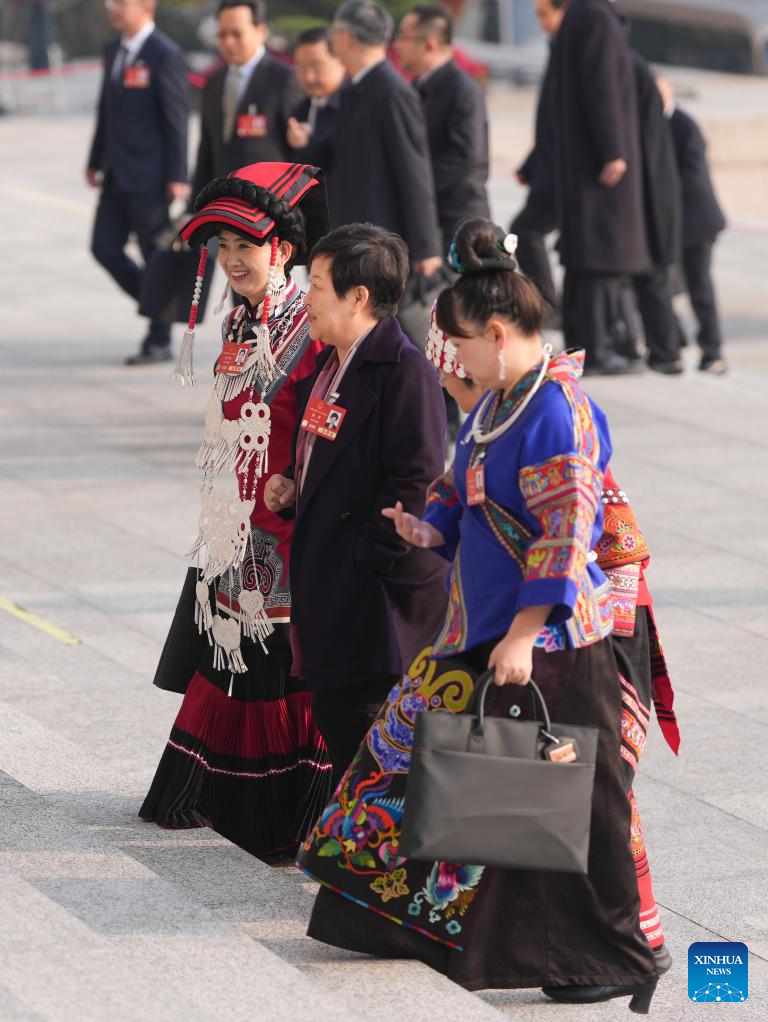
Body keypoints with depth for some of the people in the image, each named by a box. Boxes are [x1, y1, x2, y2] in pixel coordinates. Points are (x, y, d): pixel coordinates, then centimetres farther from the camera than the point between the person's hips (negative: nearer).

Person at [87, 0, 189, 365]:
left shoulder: (165, 55, -12)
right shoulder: (113, 51, 12)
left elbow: (176, 118, -13)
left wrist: (177, 178, -16)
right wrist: (95, 162, 17)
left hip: (148, 177, -8)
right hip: (117, 177, 8)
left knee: (156, 256, 1)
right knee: (105, 248, 5)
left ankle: (159, 341, 11)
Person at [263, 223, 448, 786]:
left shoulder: (405, 372, -17)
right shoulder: (330, 364, 15)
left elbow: (415, 482, -21)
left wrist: (369, 559, -20)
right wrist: (294, 489, 8)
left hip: (380, 597, -10)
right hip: (330, 587, 10)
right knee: (335, 717, 14)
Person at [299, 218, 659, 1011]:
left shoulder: (557, 412, -20)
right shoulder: (494, 403, 9)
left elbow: (565, 531, -24)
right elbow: (462, 488, 22)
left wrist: (526, 631, -26)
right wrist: (432, 529, 1)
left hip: (549, 639, -10)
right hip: (481, 630, 10)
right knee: (415, 743, 14)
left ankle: (619, 962, 10)